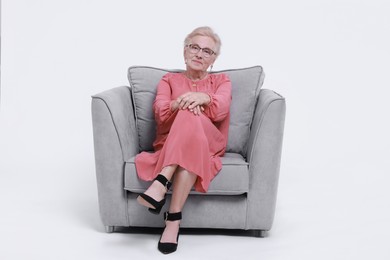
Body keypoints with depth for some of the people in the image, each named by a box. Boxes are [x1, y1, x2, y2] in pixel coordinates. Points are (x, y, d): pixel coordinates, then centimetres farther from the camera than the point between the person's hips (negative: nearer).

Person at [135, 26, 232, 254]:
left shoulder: (222, 80, 20)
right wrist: (180, 105, -23)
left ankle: (161, 183, -44)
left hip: (209, 146, 0)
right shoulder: (169, 80, 21)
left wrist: (203, 98, -28)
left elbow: (220, 110, -6)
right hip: (169, 145, 1)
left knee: (190, 118, -34)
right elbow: (160, 114, -1)